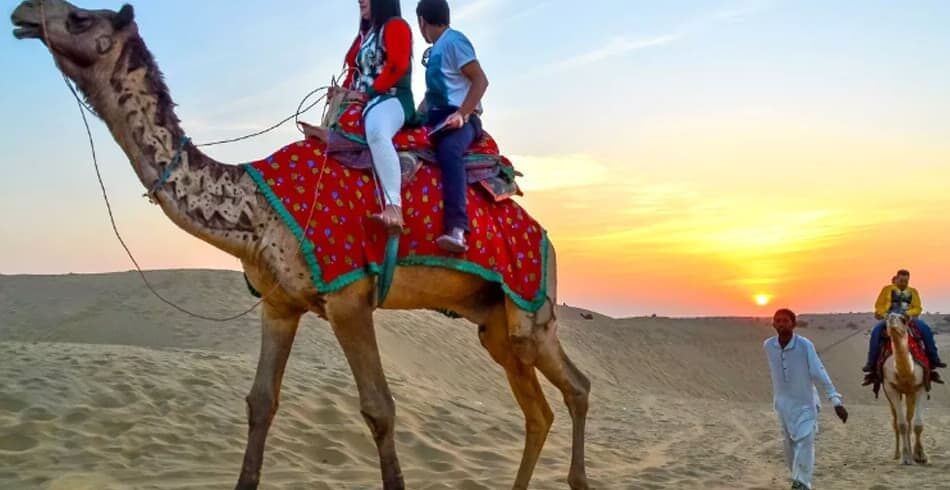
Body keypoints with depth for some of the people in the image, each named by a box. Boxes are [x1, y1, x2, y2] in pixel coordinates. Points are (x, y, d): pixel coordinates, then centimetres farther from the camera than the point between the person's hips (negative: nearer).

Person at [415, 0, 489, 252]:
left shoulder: (453, 40, -4)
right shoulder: (434, 50, 23)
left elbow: (481, 80, -12)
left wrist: (461, 114, -22)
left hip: (460, 118, -11)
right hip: (437, 118, 11)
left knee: (448, 150, -37)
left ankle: (457, 230, -53)